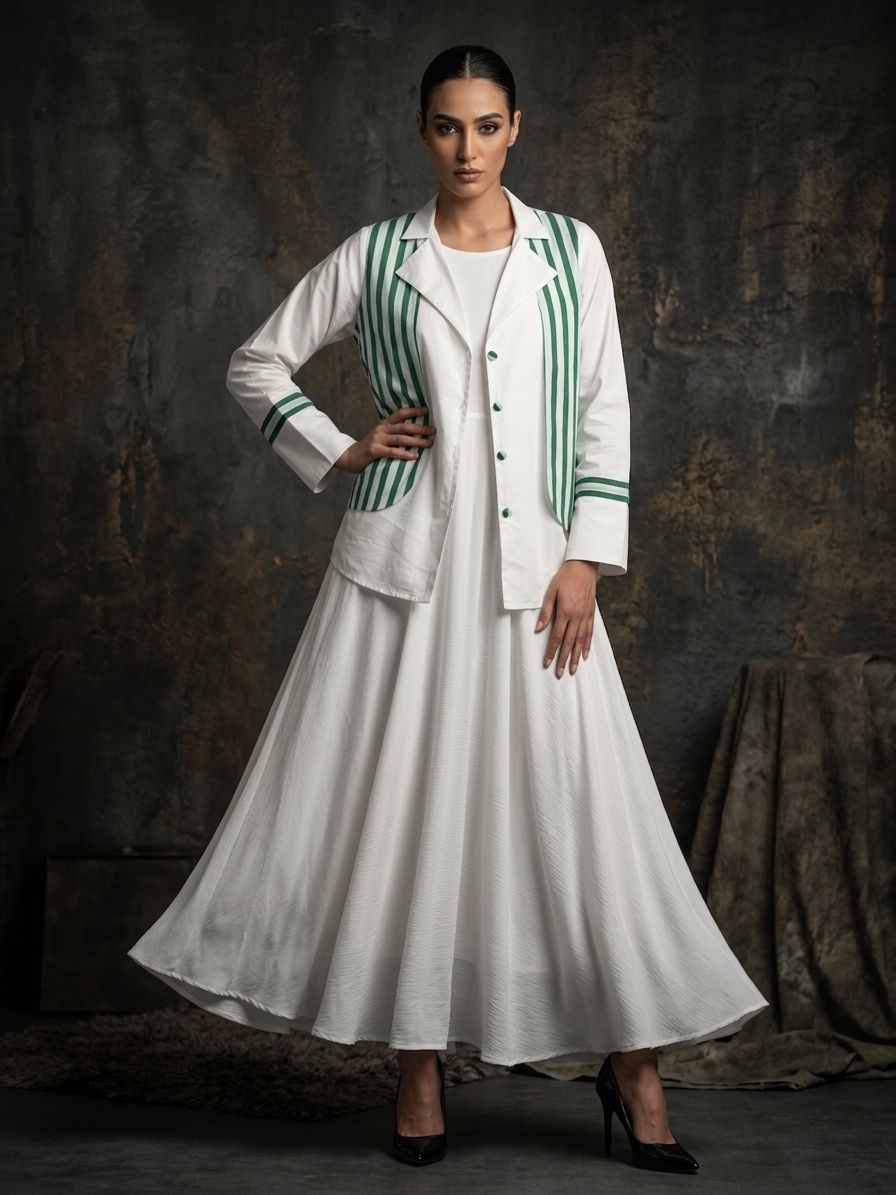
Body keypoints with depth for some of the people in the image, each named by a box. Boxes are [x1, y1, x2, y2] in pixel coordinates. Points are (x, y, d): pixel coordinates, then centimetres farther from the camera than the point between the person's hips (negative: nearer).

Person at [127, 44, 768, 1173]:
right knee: (400, 803, 1)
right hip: (403, 562, 0)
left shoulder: (571, 250, 7)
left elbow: (604, 410, 5)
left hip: (531, 567, 0)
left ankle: (633, 1059, 9)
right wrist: (338, 451, 1)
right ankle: (419, 1067, 12)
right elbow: (256, 366, 14)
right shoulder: (375, 255, 6)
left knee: (583, 801, -3)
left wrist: (587, 558, -2)